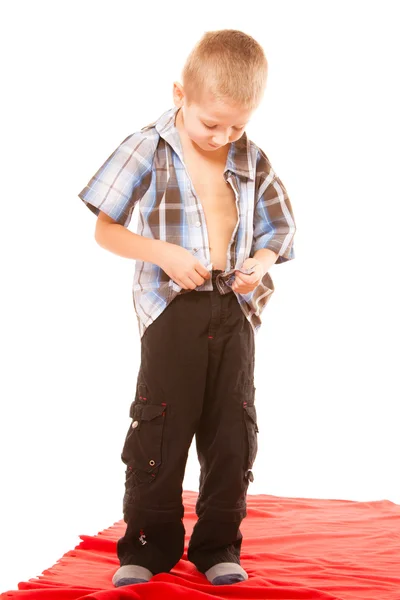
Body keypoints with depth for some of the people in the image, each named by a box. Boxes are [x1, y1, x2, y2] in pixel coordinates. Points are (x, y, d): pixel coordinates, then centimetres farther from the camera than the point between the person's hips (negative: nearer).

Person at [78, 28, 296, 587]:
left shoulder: (252, 162, 5)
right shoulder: (148, 149, -5)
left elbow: (273, 234, 15)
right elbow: (105, 229, -3)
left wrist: (260, 261, -8)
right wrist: (164, 254, -16)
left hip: (234, 309, 3)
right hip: (172, 310, -3)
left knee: (233, 430, 7)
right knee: (160, 427, 1)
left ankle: (218, 546, 21)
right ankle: (149, 545, 15)